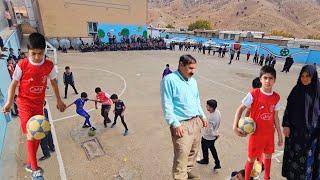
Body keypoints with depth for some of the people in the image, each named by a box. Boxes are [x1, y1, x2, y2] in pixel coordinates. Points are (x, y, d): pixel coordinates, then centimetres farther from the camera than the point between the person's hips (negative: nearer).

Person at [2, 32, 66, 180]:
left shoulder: (49, 65, -6)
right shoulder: (22, 65, -14)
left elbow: (54, 82, 7)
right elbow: (14, 84, -3)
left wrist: (58, 100, 10)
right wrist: (9, 102, -7)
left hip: (39, 103, 4)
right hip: (25, 102, -4)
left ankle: (30, 163, 31)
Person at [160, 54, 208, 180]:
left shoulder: (193, 81, 12)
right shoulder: (169, 80, -13)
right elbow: (167, 105, -16)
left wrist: (202, 116, 18)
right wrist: (175, 124, -19)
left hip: (196, 121, 8)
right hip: (182, 124, -8)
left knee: (193, 150, 20)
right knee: (182, 155, -7)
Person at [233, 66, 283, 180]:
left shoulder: (276, 97, -2)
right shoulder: (253, 94, -17)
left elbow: (275, 117, 7)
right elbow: (241, 109, -10)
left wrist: (280, 135, 11)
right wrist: (235, 126, -18)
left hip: (270, 133, 5)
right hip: (256, 133, -4)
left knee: (268, 156, 23)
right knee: (251, 158, 9)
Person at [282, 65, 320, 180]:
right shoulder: (296, 90, -3)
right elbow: (288, 108, 0)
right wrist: (286, 125, -5)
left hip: (310, 131, -2)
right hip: (294, 129, 2)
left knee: (307, 157, 10)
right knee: (292, 155, 14)